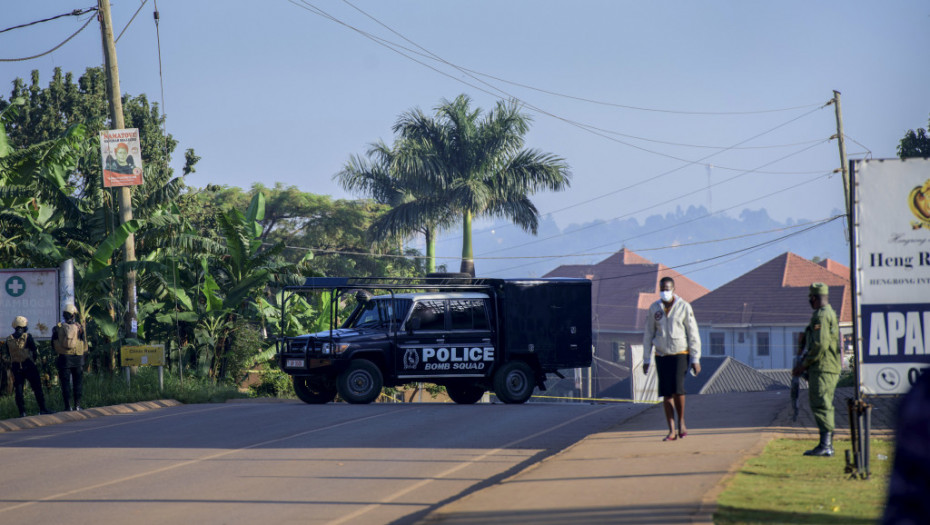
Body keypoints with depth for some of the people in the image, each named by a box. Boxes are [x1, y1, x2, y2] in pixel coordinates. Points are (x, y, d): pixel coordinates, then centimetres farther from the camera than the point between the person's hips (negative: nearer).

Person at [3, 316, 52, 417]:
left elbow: (9, 355, 9)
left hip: (16, 367, 3)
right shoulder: (27, 337, -8)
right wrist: (34, 358, 13)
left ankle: (22, 412, 0)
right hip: (28, 366, -3)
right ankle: (43, 409, 3)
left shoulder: (9, 340, 4)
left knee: (19, 390, 5)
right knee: (37, 388, 4)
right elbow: (35, 352, -6)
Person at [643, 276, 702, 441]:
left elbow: (693, 334, -1)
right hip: (661, 355, 3)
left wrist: (695, 359, -5)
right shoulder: (654, 308, 5)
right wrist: (646, 360, 8)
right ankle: (672, 431, 3)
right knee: (666, 393, -1)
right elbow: (648, 335, 11)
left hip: (680, 354, -3)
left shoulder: (684, 307, -3)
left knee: (677, 388, -18)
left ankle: (681, 421, 5)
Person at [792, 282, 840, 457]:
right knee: (824, 407, 13)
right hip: (828, 369, 10)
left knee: (820, 406, -12)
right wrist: (803, 365, 22)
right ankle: (827, 445, 15)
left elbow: (820, 345, -22)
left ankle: (825, 446, -15)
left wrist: (804, 365, -13)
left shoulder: (821, 316, -14)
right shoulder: (830, 314, 20)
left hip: (822, 369, -10)